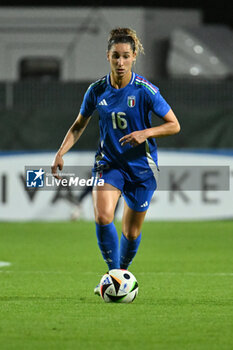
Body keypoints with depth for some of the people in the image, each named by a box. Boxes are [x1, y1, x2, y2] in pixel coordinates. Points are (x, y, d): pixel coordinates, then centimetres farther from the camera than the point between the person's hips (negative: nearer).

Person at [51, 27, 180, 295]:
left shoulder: (145, 90, -13)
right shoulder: (97, 90, -3)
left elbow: (174, 125, -7)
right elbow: (79, 125, 11)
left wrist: (145, 133, -23)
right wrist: (61, 152, -2)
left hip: (141, 166, -1)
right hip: (109, 163, 1)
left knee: (132, 231, 6)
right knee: (102, 217, -24)